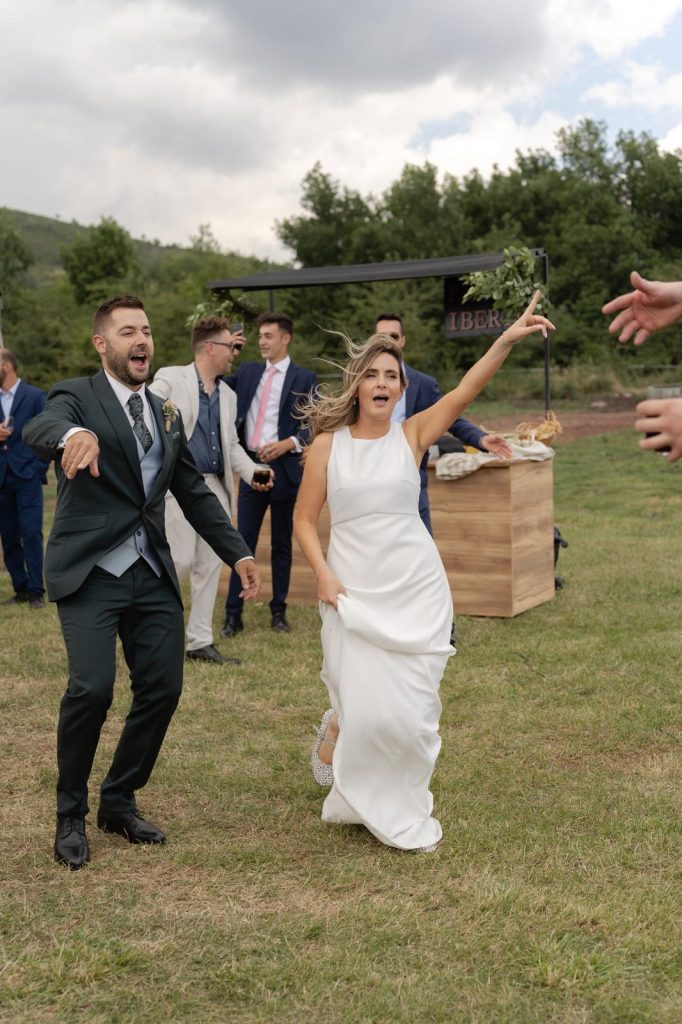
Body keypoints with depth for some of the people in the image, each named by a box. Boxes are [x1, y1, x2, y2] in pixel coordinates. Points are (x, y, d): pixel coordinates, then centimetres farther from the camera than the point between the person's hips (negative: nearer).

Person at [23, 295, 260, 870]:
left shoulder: (167, 414, 16)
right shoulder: (77, 397, -3)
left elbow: (195, 493, 19)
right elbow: (38, 428, -26)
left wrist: (238, 553, 8)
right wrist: (71, 435, -50)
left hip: (152, 574, 6)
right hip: (90, 572, -6)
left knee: (162, 689, 2)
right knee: (92, 688, -18)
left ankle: (120, 801, 23)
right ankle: (71, 815, 6)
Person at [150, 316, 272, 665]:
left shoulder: (227, 395, 17)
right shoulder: (170, 378, -2)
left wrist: (252, 472, 3)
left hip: (215, 486, 7)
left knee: (211, 565, 7)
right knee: (182, 560, -10)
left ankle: (200, 642, 16)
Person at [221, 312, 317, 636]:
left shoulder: (304, 378, 0)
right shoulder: (247, 372, 11)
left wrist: (288, 443, -15)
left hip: (283, 467, -2)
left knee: (281, 544, 8)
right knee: (243, 542, 2)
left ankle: (278, 612, 18)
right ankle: (233, 614, 5)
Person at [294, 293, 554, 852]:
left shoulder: (412, 435, 0)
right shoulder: (327, 444, -1)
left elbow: (464, 392, -15)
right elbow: (305, 519, 3)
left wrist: (507, 339, -28)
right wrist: (323, 574, -12)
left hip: (416, 588, 1)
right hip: (354, 590, -1)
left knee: (410, 707, 4)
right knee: (367, 706, -4)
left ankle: (398, 805, 31)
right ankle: (335, 733, 34)